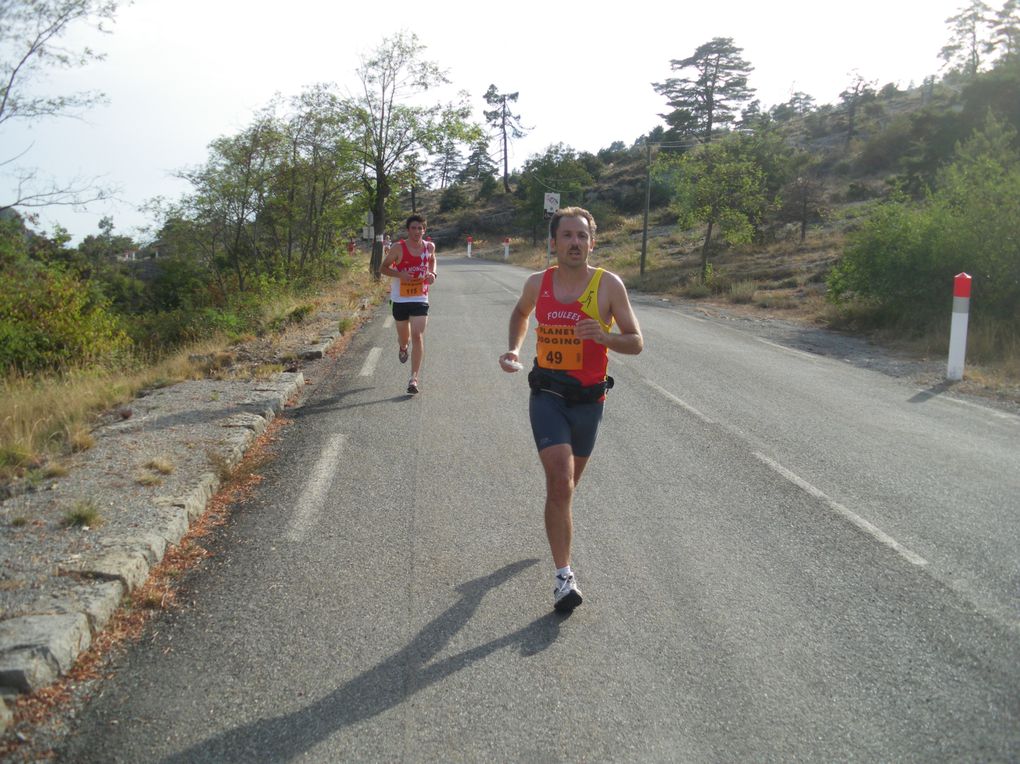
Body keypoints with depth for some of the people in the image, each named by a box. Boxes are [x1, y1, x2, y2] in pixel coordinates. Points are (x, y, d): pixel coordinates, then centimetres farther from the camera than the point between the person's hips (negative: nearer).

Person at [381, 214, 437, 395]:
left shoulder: (429, 247, -1)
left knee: (418, 337, -13)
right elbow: (383, 268, -2)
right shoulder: (398, 248, -10)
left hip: (420, 298, 0)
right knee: (404, 337, 15)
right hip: (400, 299, 0)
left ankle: (414, 378, -10)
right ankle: (402, 347, 55)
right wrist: (399, 274, -21)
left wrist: (432, 273, 0)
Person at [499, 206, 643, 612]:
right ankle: (564, 577, -8)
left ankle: (557, 522, 54)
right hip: (547, 395, -1)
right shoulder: (537, 283, -2)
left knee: (566, 483, 19)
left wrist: (603, 336, -26)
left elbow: (636, 343, -6)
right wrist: (513, 350, 6)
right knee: (561, 484, -16)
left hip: (588, 399, 1)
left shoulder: (608, 284, -8)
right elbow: (520, 313, 22)